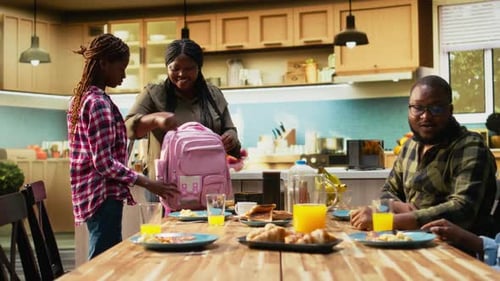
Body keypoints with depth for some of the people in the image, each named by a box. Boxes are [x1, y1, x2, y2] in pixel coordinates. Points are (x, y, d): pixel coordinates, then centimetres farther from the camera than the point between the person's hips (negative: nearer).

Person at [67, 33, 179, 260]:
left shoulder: (81, 98, 12)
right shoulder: (99, 103, -16)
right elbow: (105, 163, -20)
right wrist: (146, 183, -17)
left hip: (89, 192, 10)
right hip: (104, 194, -10)